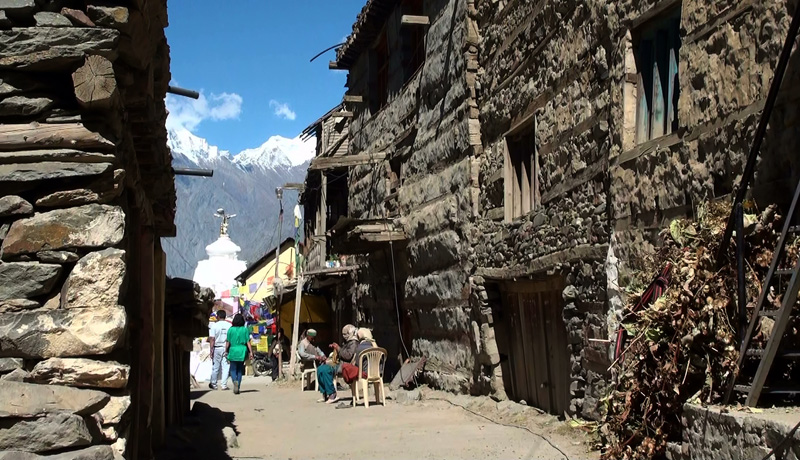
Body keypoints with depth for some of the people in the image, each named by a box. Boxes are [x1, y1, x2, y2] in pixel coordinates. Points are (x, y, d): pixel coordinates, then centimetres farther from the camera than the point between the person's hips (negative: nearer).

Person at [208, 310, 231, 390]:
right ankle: (224, 385, 3)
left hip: (217, 348, -1)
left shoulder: (214, 325, -6)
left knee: (215, 367, 10)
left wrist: (211, 349, -6)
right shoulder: (229, 325, 0)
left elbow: (212, 339, -9)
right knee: (226, 367, 4)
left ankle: (213, 384, 19)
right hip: (227, 348, 1)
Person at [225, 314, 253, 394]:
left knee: (233, 369, 7)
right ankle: (238, 388, 12)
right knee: (240, 370, 12)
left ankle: (235, 381, -22)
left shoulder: (231, 329, -4)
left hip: (233, 351, -1)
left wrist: (226, 351, 12)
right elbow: (248, 342, -4)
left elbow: (228, 342, 0)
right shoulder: (245, 329, -3)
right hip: (242, 351, 1)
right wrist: (251, 352, -1)